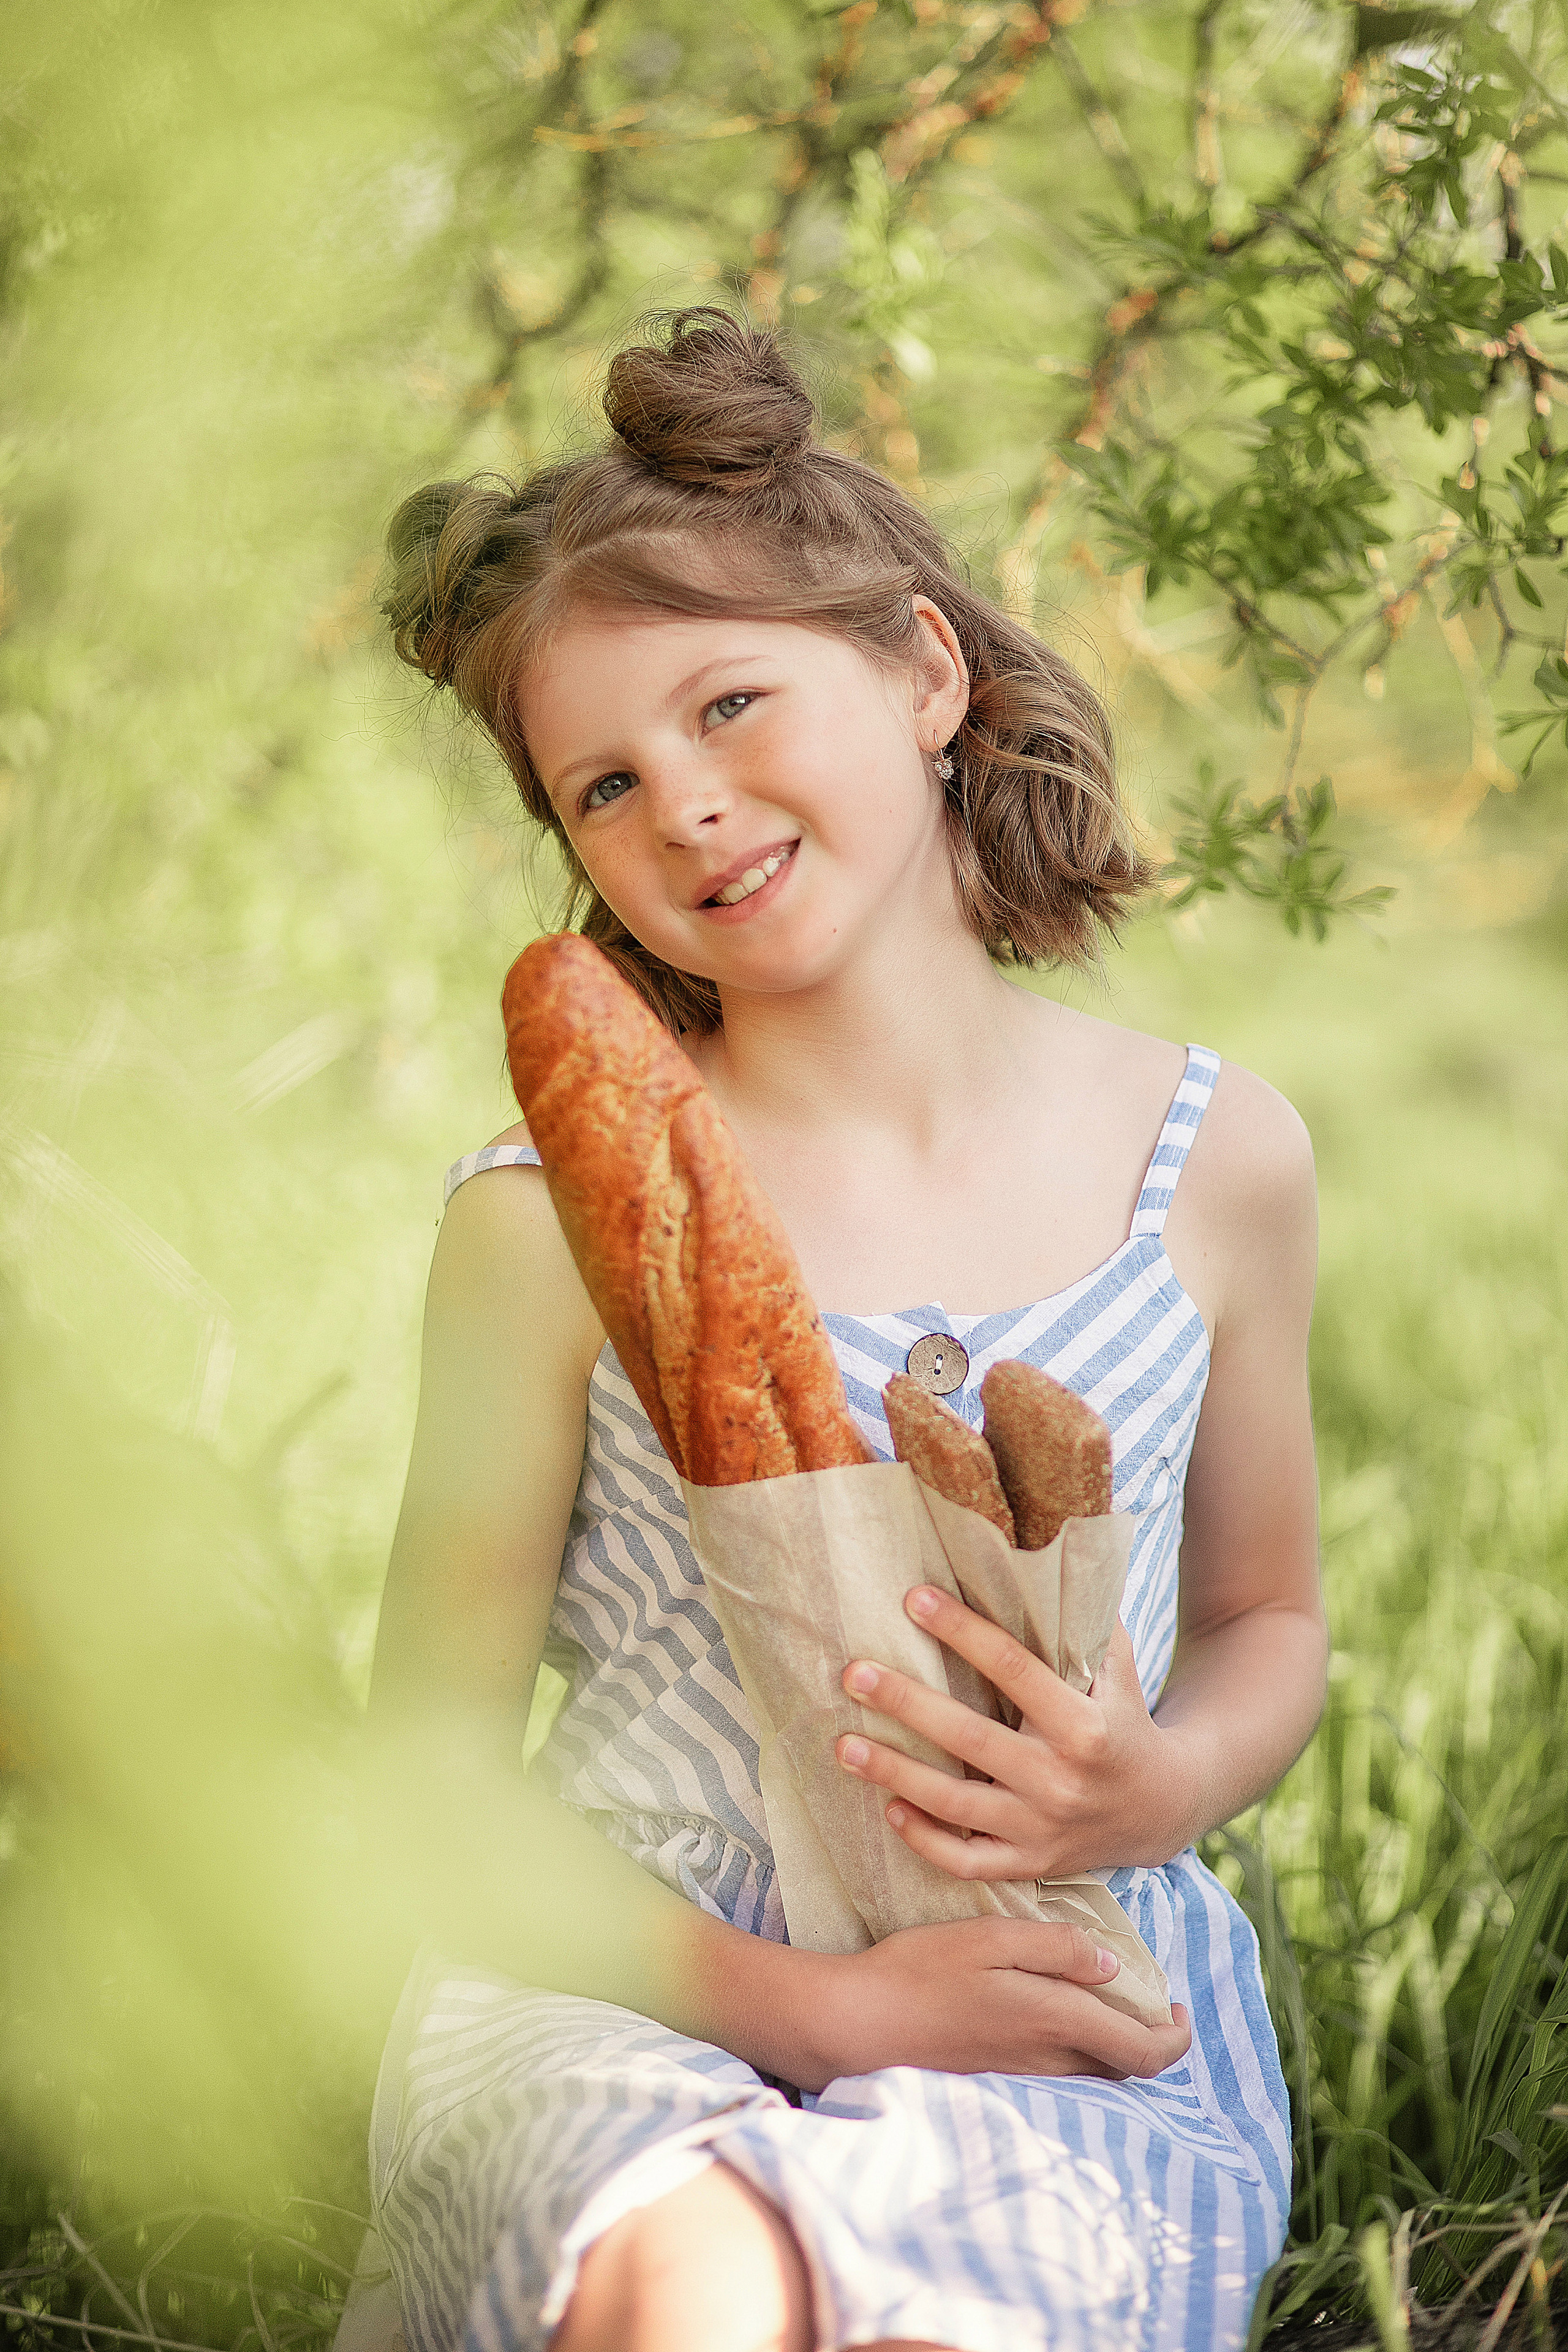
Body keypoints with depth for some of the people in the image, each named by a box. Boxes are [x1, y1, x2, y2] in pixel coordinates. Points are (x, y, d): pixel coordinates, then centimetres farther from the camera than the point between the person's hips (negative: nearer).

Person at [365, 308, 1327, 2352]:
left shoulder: (1217, 1162, 4)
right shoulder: (555, 1217, -4)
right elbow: (431, 1792, -1)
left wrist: (1173, 1789, -5)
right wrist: (815, 2005, -13)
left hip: (1075, 2031, 1)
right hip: (633, 2002, -1)